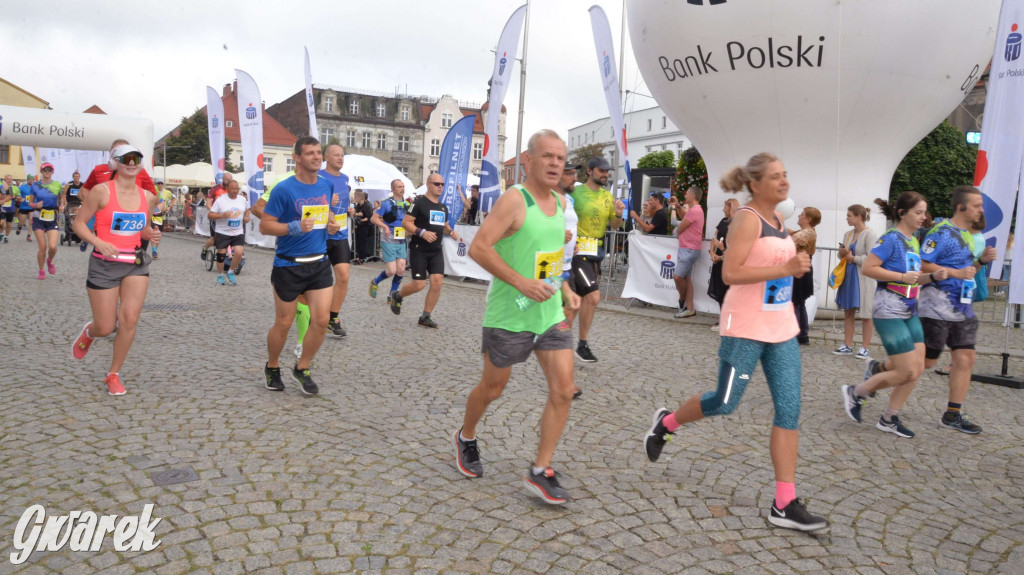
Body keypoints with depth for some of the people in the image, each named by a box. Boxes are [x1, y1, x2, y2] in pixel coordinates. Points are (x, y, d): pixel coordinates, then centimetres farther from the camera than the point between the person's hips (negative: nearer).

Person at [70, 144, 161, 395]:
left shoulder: (148, 197, 6)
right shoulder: (102, 190, -8)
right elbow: (79, 223, -5)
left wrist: (152, 233, -3)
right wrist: (99, 243, -22)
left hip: (136, 263, 3)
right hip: (104, 264, -3)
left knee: (130, 320, -8)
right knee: (106, 328, 1)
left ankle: (113, 374, 11)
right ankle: (88, 333, 41)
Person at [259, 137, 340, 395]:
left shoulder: (326, 186, 5)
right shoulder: (284, 189, -13)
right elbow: (265, 226, -12)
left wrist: (330, 225, 1)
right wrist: (295, 227, -26)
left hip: (319, 264, 5)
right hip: (288, 265, -5)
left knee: (321, 320, -2)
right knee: (284, 323, 7)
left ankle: (302, 369, 19)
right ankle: (272, 368, 32)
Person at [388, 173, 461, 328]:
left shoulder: (443, 208, 14)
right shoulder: (419, 203, -8)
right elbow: (405, 222, -12)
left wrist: (450, 232, 3)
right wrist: (422, 232, -25)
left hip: (436, 251, 6)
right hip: (419, 250, -6)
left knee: (437, 281, -7)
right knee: (419, 284, -7)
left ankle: (425, 317, 6)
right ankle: (397, 295, 26)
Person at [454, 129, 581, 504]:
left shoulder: (560, 202, 8)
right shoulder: (514, 199, -15)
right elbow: (478, 248, -22)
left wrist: (565, 289, 12)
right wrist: (522, 283, -25)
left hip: (551, 314, 6)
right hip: (509, 316, -6)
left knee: (563, 390, -2)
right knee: (492, 388, 11)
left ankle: (541, 472, 10)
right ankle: (466, 438, 41)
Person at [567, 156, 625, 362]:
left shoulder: (608, 196, 10)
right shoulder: (576, 192, -8)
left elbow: (615, 226, 12)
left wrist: (618, 214, -7)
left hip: (597, 252, 7)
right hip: (578, 250, -7)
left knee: (580, 297, 12)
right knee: (593, 296, -16)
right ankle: (583, 345, -2)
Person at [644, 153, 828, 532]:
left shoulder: (778, 219, 12)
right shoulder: (747, 219, -13)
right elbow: (730, 274, -22)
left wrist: (795, 266, 9)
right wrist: (785, 269, -25)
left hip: (783, 329, 8)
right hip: (746, 329, -8)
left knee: (789, 409, 1)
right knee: (724, 403, 2)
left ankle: (784, 505, 6)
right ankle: (666, 423, 32)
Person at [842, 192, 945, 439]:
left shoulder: (914, 242, 13)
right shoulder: (891, 239, -12)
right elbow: (867, 268, -19)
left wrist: (932, 277, 3)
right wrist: (903, 276, -20)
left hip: (910, 312, 8)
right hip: (889, 311, -8)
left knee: (918, 369, 5)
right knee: (908, 372, -7)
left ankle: (889, 418, 21)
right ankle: (856, 393, 13)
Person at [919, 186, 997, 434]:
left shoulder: (967, 235, 15)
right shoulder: (942, 233, -13)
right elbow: (922, 265, -22)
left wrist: (982, 260, 7)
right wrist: (956, 273, -23)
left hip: (963, 309, 9)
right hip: (937, 308, -9)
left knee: (965, 358, 5)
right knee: (925, 361, -2)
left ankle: (953, 414, 13)